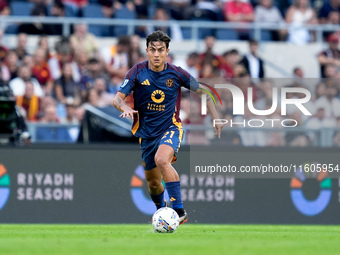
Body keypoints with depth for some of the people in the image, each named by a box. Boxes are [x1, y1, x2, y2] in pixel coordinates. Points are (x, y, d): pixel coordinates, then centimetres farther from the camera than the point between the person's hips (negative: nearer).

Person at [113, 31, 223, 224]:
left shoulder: (176, 73, -8)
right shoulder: (138, 72, -8)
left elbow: (201, 90, 7)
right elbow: (118, 98, -11)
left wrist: (216, 116, 3)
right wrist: (126, 108, -35)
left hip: (170, 128, -3)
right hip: (147, 133, 3)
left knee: (162, 159, -34)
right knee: (153, 182, 10)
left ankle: (180, 211, -33)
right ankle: (161, 211, 43)